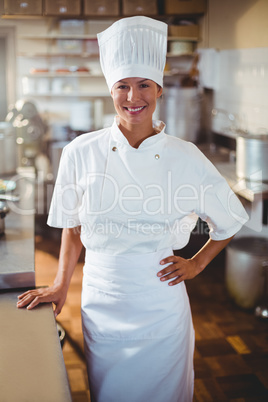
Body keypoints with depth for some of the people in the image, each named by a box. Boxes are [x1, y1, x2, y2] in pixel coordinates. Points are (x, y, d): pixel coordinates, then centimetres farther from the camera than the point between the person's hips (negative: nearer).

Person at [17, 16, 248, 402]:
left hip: (161, 306, -1)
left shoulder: (185, 157, -9)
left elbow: (231, 220, 7)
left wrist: (196, 264, 4)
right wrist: (61, 286, 7)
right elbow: (72, 225, 7)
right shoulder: (81, 153, -7)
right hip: (102, 302, 1)